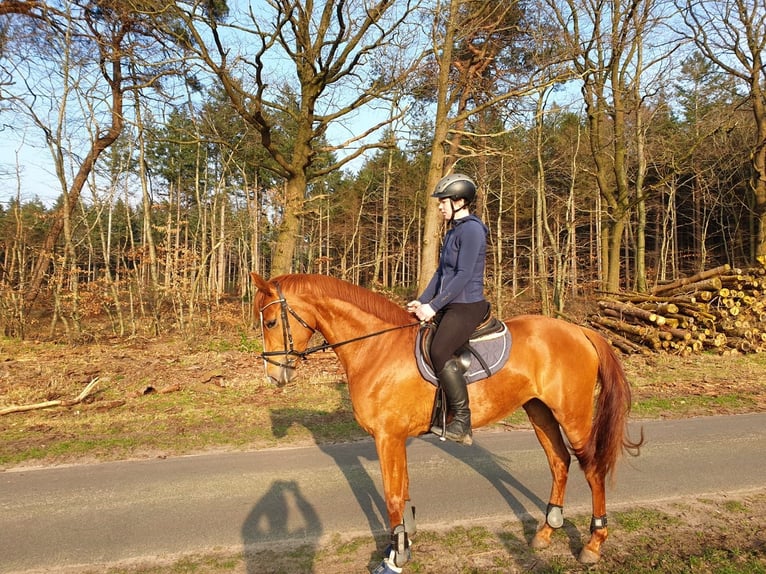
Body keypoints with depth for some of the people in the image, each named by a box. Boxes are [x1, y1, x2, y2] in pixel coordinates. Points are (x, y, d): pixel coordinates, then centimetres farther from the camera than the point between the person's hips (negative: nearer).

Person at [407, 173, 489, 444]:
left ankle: (462, 422, -18)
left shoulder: (471, 229, -13)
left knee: (439, 351, -28)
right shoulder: (454, 230, 16)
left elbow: (463, 275, -20)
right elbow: (441, 272, 18)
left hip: (467, 306, -11)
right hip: (450, 305, 11)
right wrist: (422, 301, 8)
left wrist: (433, 306, -20)